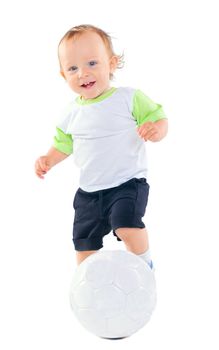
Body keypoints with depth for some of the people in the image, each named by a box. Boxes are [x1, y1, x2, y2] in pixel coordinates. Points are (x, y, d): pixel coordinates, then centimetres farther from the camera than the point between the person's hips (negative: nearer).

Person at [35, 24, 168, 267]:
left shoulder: (129, 98, -10)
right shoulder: (72, 113, 3)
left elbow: (159, 119, -7)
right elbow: (63, 144, 18)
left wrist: (156, 130, -30)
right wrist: (48, 159, 0)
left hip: (127, 183, -5)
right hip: (88, 191, 5)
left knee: (127, 226, -28)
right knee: (84, 242, 11)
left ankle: (144, 265, 0)